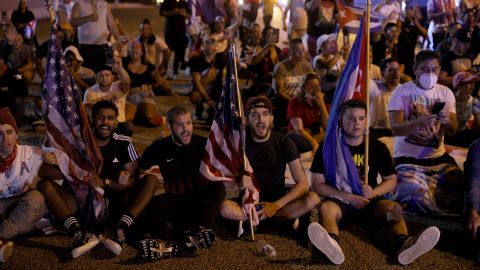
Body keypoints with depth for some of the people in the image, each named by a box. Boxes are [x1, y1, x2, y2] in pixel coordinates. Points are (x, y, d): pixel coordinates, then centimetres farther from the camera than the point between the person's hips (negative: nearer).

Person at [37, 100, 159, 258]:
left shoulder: (124, 143, 4)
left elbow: (133, 181, -2)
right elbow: (44, 170, -9)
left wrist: (105, 183, -20)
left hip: (114, 205, 1)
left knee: (151, 180, -17)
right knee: (44, 185, -22)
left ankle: (120, 229, -35)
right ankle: (79, 232, -40)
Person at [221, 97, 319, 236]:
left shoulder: (283, 142, -6)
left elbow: (302, 183, -12)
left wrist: (276, 205, -22)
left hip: (278, 200, 1)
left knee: (312, 198, -27)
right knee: (224, 207, -33)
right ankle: (283, 218, -17)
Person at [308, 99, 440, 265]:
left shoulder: (377, 147, 3)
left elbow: (391, 181, 9)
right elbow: (317, 184, -4)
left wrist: (373, 193, -13)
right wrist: (348, 197, -16)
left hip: (369, 201, 2)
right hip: (340, 200, -2)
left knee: (394, 208, -28)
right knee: (325, 207, -35)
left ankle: (404, 245, -58)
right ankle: (332, 245, -67)